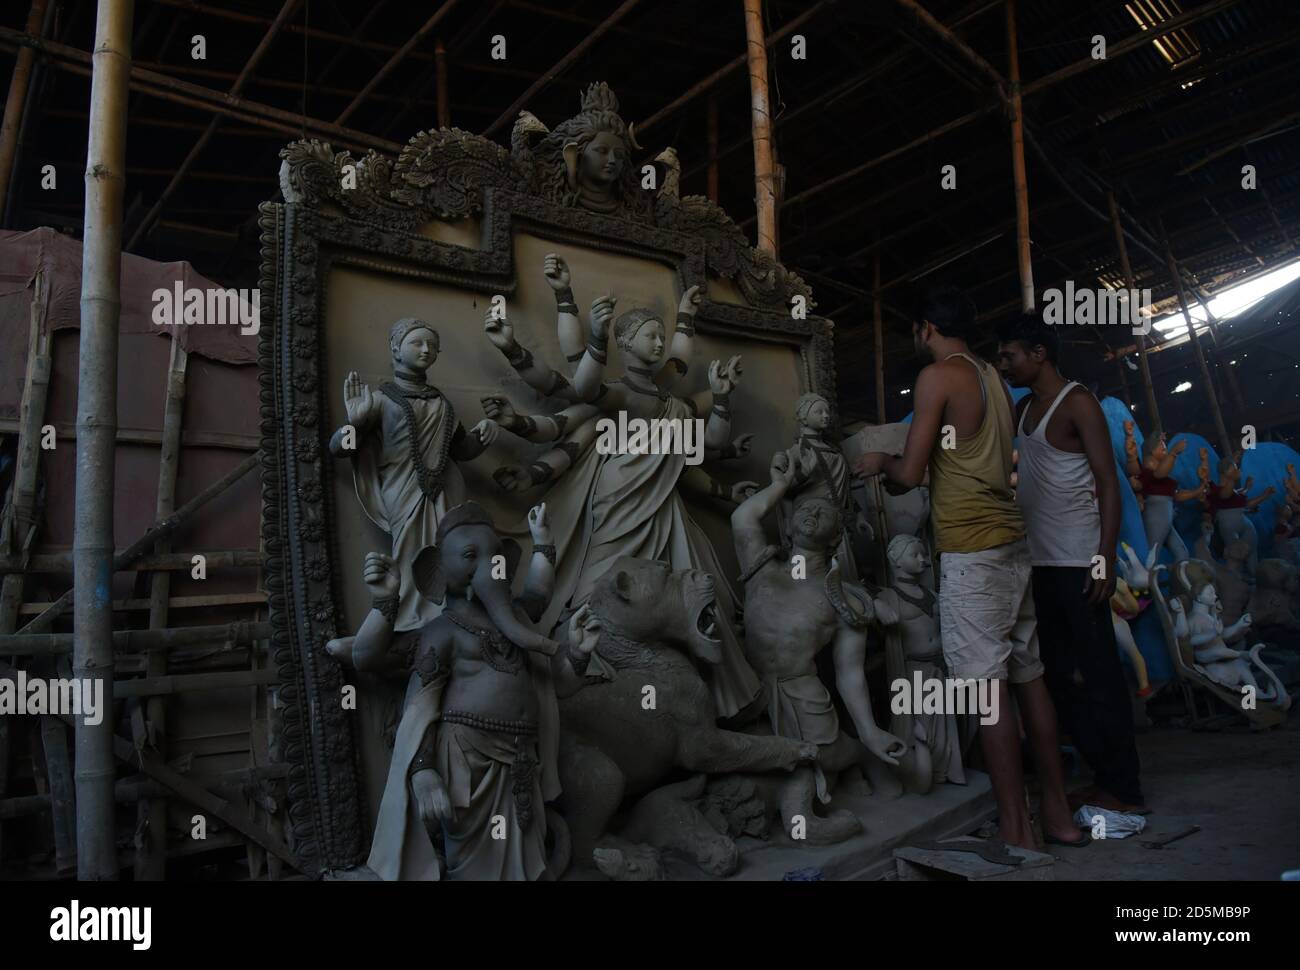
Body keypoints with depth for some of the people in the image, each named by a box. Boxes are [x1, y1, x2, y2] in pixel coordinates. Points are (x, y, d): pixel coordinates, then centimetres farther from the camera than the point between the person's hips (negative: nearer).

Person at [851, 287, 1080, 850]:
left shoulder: (938, 376, -7)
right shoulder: (993, 378, 17)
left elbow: (911, 474, -11)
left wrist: (879, 463, 10)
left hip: (971, 551, -9)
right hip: (1013, 543, 9)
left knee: (988, 689, -4)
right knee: (1027, 678, 12)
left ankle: (1015, 831, 3)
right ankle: (1058, 814, 21)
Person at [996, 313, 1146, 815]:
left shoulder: (1078, 403, -7)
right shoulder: (1024, 408, 16)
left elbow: (1108, 483, -12)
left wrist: (1106, 559, -19)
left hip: (1078, 561, -8)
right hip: (1042, 562, 8)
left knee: (1099, 673, -3)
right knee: (1061, 674, 11)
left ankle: (1124, 788, 6)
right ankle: (1102, 776, 21)